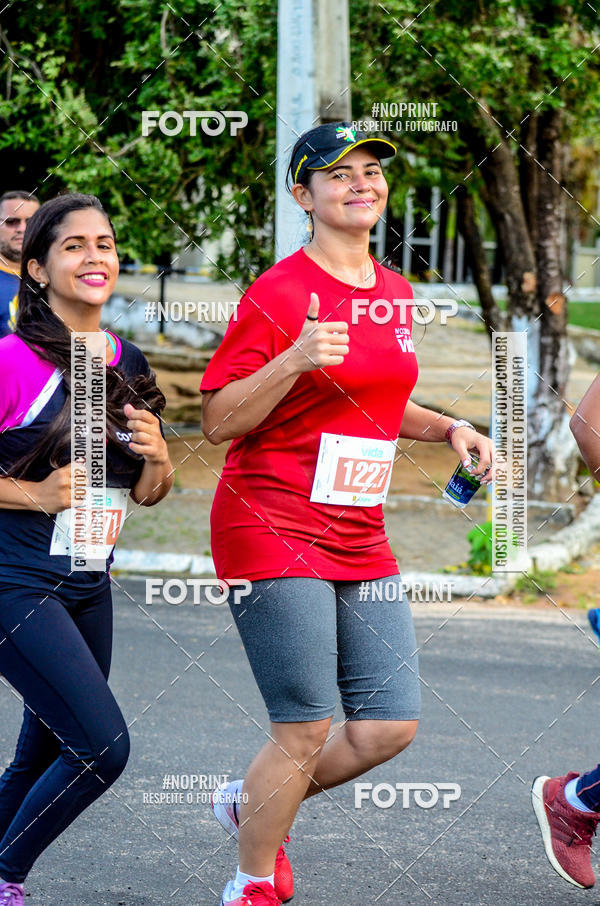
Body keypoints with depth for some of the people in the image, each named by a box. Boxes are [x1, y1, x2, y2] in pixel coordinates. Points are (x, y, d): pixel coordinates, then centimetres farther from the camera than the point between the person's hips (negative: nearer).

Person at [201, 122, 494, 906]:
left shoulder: (394, 294, 12)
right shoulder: (278, 294, -10)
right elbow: (219, 421, -12)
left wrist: (447, 428, 11)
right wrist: (294, 359, -25)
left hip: (360, 541, 7)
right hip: (273, 534, -7)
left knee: (390, 725, 2)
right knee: (306, 730, -8)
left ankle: (253, 803, 26)